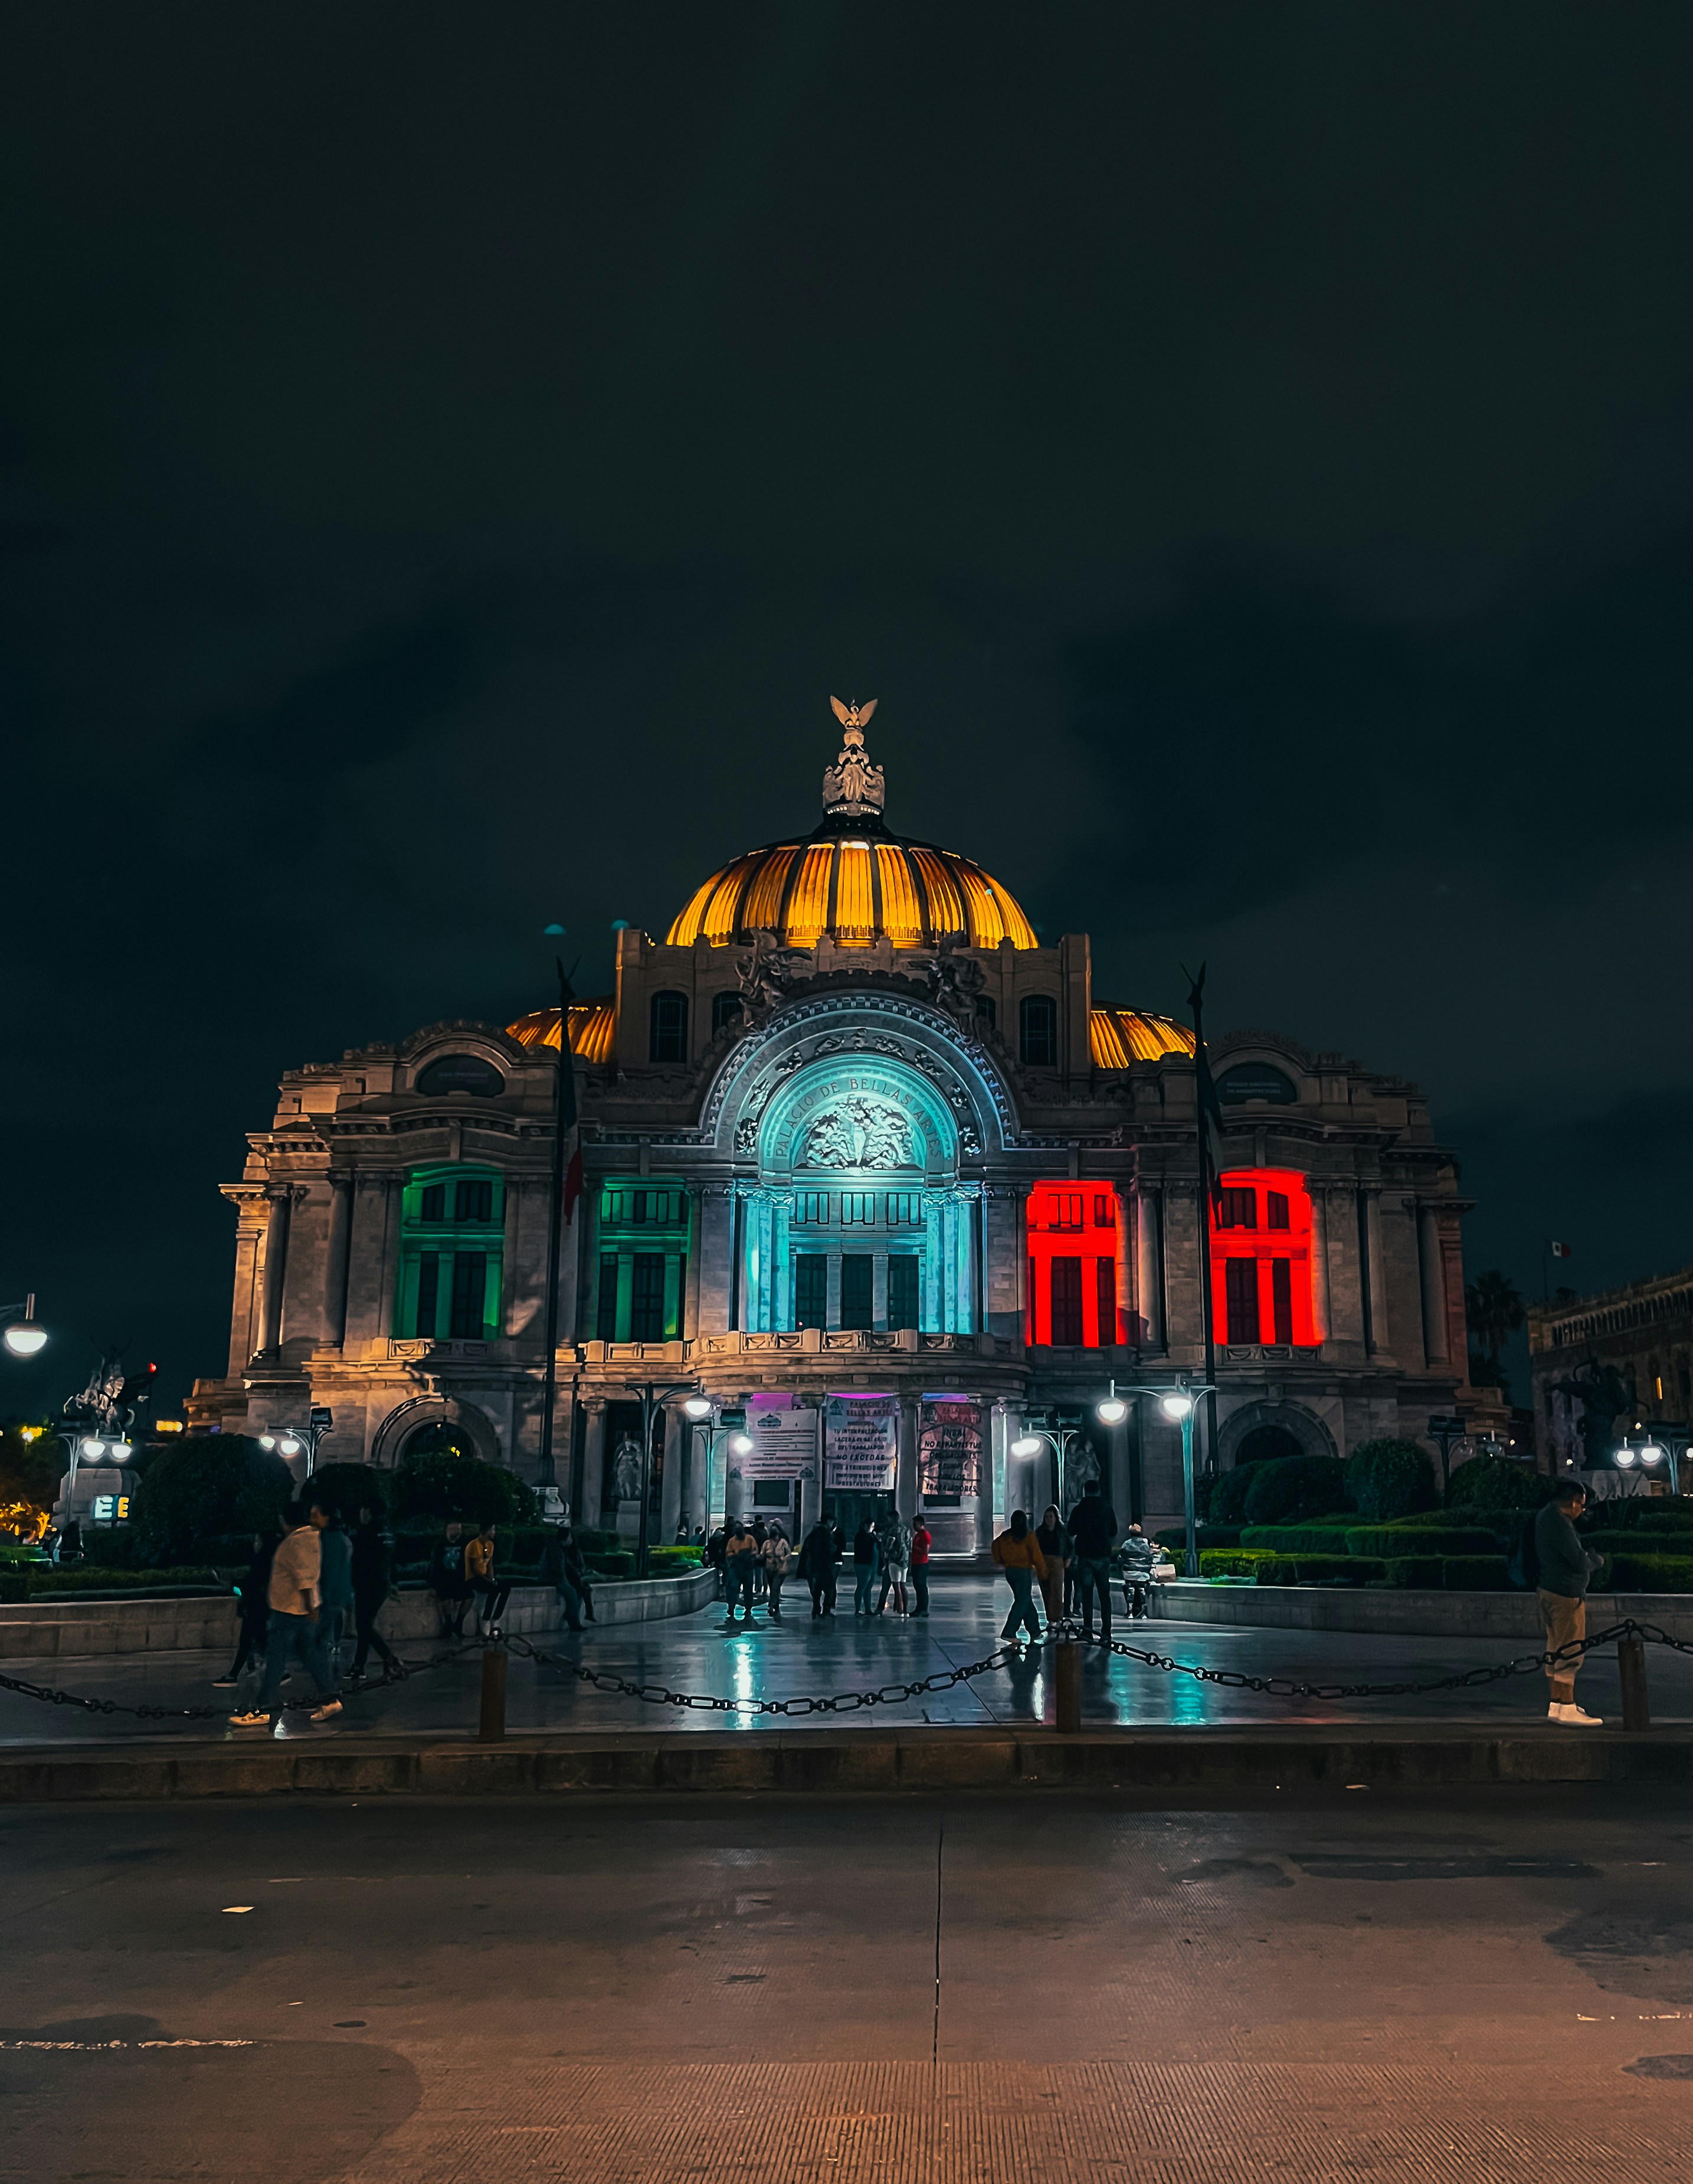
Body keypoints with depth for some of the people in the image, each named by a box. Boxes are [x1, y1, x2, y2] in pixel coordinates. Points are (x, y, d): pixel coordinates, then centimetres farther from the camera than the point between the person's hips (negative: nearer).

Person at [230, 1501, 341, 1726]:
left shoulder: (297, 1541, -17)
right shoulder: (310, 1537, 13)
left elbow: (305, 1577, -23)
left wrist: (310, 1607, -25)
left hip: (289, 1610, -10)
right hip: (303, 1610, 10)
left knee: (275, 1660, -4)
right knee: (312, 1655, 11)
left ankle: (263, 1710, 1)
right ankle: (328, 1699, 11)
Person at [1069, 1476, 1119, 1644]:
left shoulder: (1079, 1509, -3)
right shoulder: (1108, 1509, 3)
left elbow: (1071, 1534, 3)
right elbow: (1114, 1534, 10)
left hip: (1085, 1556, -2)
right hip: (1103, 1556, 2)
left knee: (1087, 1594, 2)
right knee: (1104, 1595, 5)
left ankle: (1088, 1629, -5)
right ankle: (1106, 1633, 1)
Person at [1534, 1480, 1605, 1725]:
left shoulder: (1545, 1516, 13)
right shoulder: (1559, 1522, -20)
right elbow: (1579, 1562, -21)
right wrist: (1598, 1560, -1)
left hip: (1549, 1591, 10)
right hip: (1566, 1595, -10)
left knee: (1556, 1650, 16)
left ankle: (1556, 1704, 24)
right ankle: (1567, 1710, -2)